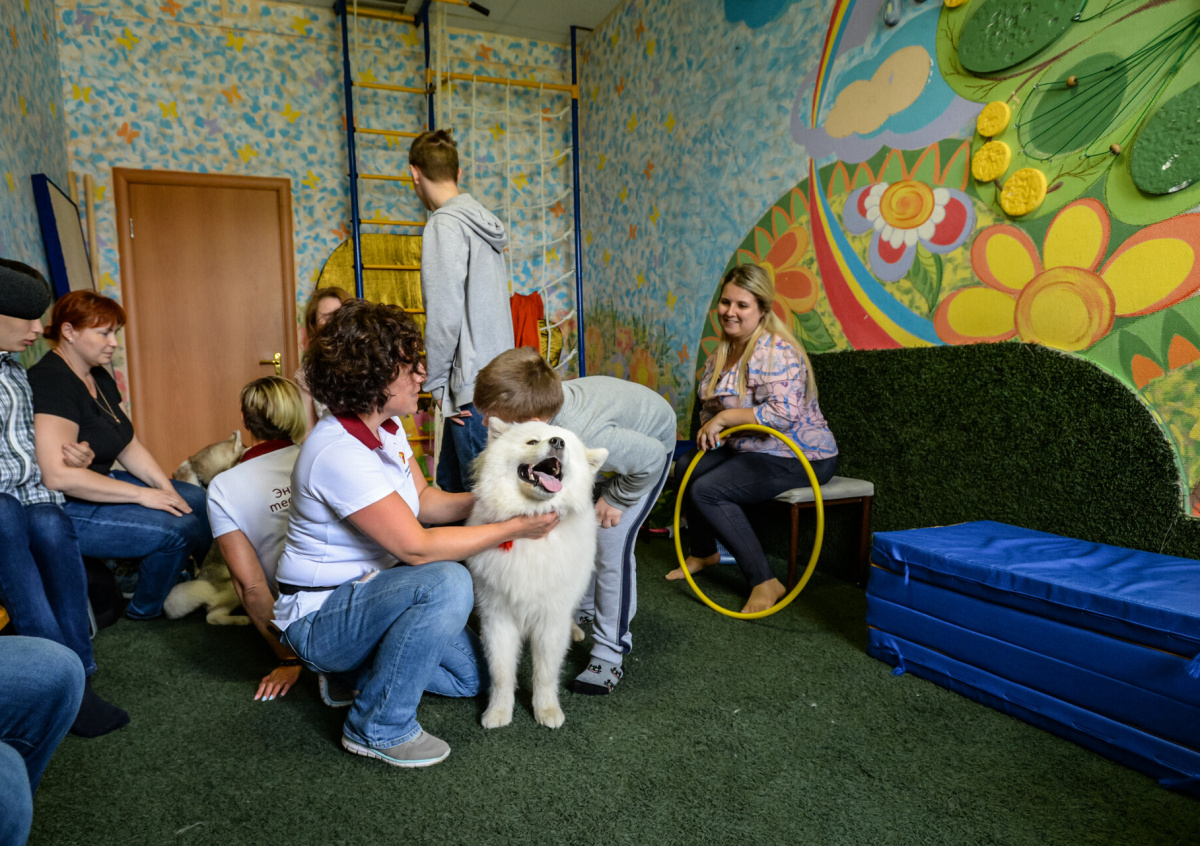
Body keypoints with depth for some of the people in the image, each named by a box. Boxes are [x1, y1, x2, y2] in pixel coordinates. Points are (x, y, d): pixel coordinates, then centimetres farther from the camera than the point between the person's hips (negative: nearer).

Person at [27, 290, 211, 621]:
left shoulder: (98, 377, 9)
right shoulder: (52, 382, -22)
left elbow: (130, 446, 12)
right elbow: (58, 475, -30)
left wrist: (166, 487, -3)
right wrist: (142, 495, -25)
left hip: (100, 484, 10)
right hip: (65, 510, -10)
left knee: (196, 499, 5)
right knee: (181, 527, -19)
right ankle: (144, 609, 7)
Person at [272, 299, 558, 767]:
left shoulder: (386, 425, -2)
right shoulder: (339, 453, -30)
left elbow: (425, 499, 7)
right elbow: (418, 548, -29)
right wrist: (512, 528, -24)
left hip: (366, 588, 8)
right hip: (318, 616, -8)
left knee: (471, 675, 7)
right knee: (447, 582, -34)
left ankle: (356, 668, 20)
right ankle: (378, 728, -14)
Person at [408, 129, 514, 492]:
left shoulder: (445, 224, -12)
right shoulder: (484, 221, 15)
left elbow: (445, 315, -18)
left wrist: (435, 381, -7)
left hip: (473, 385, -9)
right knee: (449, 484, 18)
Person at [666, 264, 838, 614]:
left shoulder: (776, 351, -22)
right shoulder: (724, 350, 8)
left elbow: (784, 413, -34)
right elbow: (711, 405, 22)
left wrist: (724, 418, -25)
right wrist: (709, 428, 1)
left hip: (799, 458, -10)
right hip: (749, 450, 10)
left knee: (707, 490, -22)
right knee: (686, 469, 10)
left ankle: (765, 582, -15)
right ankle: (704, 552, 30)